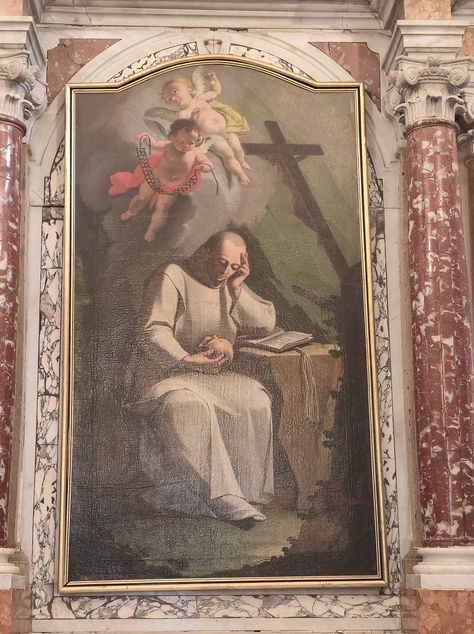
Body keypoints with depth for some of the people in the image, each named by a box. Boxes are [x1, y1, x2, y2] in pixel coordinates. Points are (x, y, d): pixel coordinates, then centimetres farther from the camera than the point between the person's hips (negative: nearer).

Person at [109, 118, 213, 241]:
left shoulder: (196, 153, -21)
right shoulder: (168, 145, -29)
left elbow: (209, 164, -16)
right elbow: (155, 143, -46)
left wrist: (205, 166, -41)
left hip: (173, 187, 1)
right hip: (156, 178, -1)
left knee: (162, 208, 11)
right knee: (142, 198, 18)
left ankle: (152, 229, 34)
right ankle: (131, 211, 50)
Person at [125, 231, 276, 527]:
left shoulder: (232, 285, 15)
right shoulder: (173, 277, -3)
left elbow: (266, 324, 5)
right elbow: (153, 333, -12)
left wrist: (236, 290, -4)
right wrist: (188, 359, -26)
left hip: (214, 374, 5)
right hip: (164, 374, -5)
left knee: (256, 401, -24)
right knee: (190, 406, -38)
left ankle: (248, 495, -21)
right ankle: (225, 501, -37)